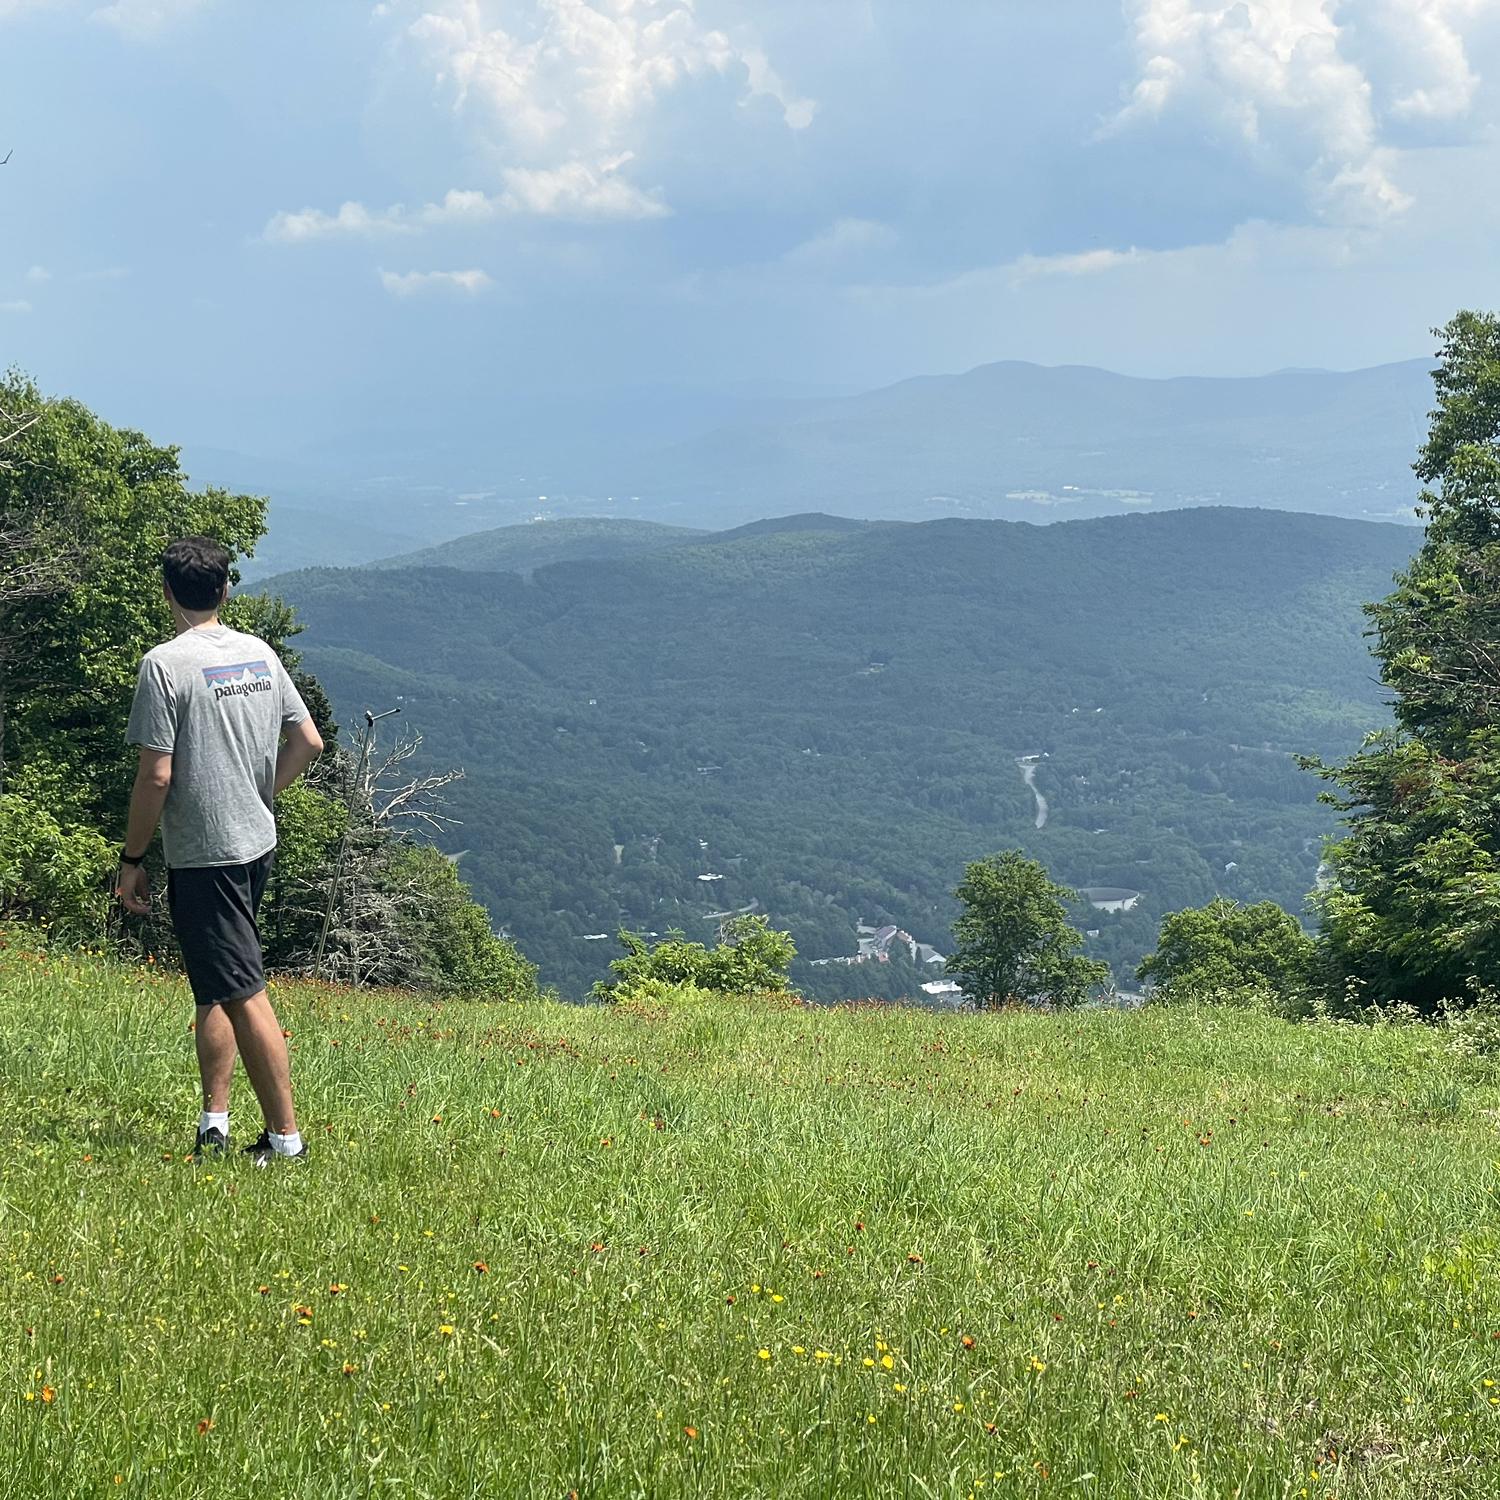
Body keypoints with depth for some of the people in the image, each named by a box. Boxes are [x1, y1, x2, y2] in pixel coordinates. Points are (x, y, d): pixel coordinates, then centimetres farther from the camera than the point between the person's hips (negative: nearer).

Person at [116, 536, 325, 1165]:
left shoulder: (165, 664, -15)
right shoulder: (259, 654, 6)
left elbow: (156, 776, -17)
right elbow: (308, 741, 12)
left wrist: (131, 861, -8)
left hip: (202, 854, -7)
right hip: (258, 843, 7)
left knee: (244, 993, -4)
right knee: (215, 986, 18)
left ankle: (285, 1136, -1)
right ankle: (214, 1120, 20)